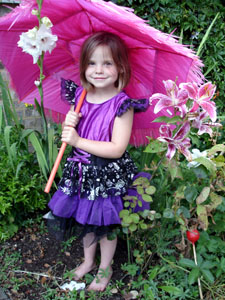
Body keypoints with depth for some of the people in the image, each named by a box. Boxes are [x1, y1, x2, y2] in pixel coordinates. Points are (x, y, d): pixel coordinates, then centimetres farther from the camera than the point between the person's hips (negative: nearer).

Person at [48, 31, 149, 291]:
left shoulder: (122, 104, -19)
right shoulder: (79, 97, -3)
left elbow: (117, 148, -25)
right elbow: (68, 137, 7)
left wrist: (78, 141, -26)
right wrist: (68, 124, -16)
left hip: (107, 176, -5)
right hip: (81, 172, 5)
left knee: (105, 225, 14)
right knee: (85, 220, 22)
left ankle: (105, 268, 39)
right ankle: (88, 260, 48)